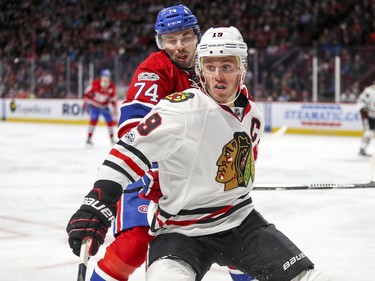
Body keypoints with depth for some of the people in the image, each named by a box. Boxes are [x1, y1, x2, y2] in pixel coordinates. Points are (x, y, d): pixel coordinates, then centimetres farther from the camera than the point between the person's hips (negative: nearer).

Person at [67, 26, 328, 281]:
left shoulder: (253, 116, 5)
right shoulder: (182, 108, -18)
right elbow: (131, 150, -25)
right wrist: (97, 203, -35)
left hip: (240, 221, 6)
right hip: (180, 230, -6)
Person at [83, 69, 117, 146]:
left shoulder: (112, 87, -12)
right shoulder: (95, 83, -23)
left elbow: (113, 99, -1)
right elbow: (87, 92, -10)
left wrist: (114, 109, -3)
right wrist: (85, 101, -12)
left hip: (104, 106, 4)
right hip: (94, 105, -4)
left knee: (110, 121, 1)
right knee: (93, 120, -20)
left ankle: (112, 138, 18)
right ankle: (89, 138, -16)